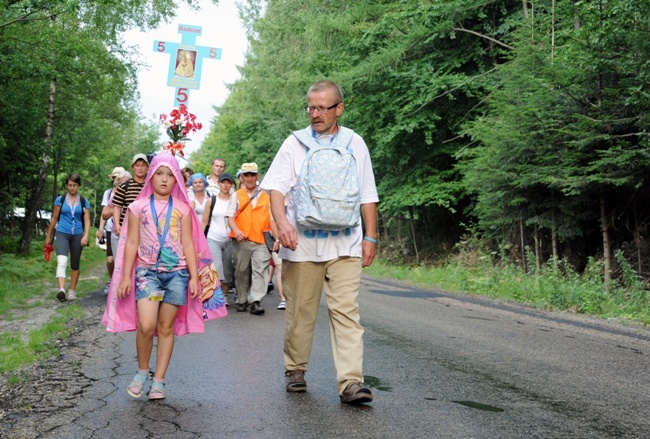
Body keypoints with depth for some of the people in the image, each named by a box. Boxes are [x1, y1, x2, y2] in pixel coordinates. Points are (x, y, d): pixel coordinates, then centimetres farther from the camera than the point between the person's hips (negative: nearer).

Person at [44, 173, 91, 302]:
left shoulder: (84, 202, 5)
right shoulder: (60, 200, 4)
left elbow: (87, 221, 2)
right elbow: (54, 219, 11)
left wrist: (86, 235, -14)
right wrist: (48, 236, 14)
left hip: (77, 236, 2)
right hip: (62, 234, -2)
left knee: (75, 265, 10)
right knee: (62, 261, -22)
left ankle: (72, 291, 23)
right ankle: (61, 290, -34)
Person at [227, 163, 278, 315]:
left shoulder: (266, 197, 14)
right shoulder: (236, 195, 11)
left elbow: (271, 219, 13)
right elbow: (230, 217, 3)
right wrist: (236, 231, -18)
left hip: (261, 240, 0)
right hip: (241, 240, 0)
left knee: (260, 269, -13)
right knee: (241, 271, 7)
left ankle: (256, 301, -15)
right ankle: (242, 301, 18)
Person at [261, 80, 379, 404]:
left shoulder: (355, 144, 12)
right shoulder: (295, 143, 7)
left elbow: (367, 195, 16)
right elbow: (276, 186, -1)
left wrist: (370, 237, 9)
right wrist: (282, 222, -19)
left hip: (345, 243, 0)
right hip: (301, 243, 0)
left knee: (346, 310, -8)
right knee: (300, 311, 7)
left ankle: (351, 381, -9)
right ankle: (295, 370, 24)